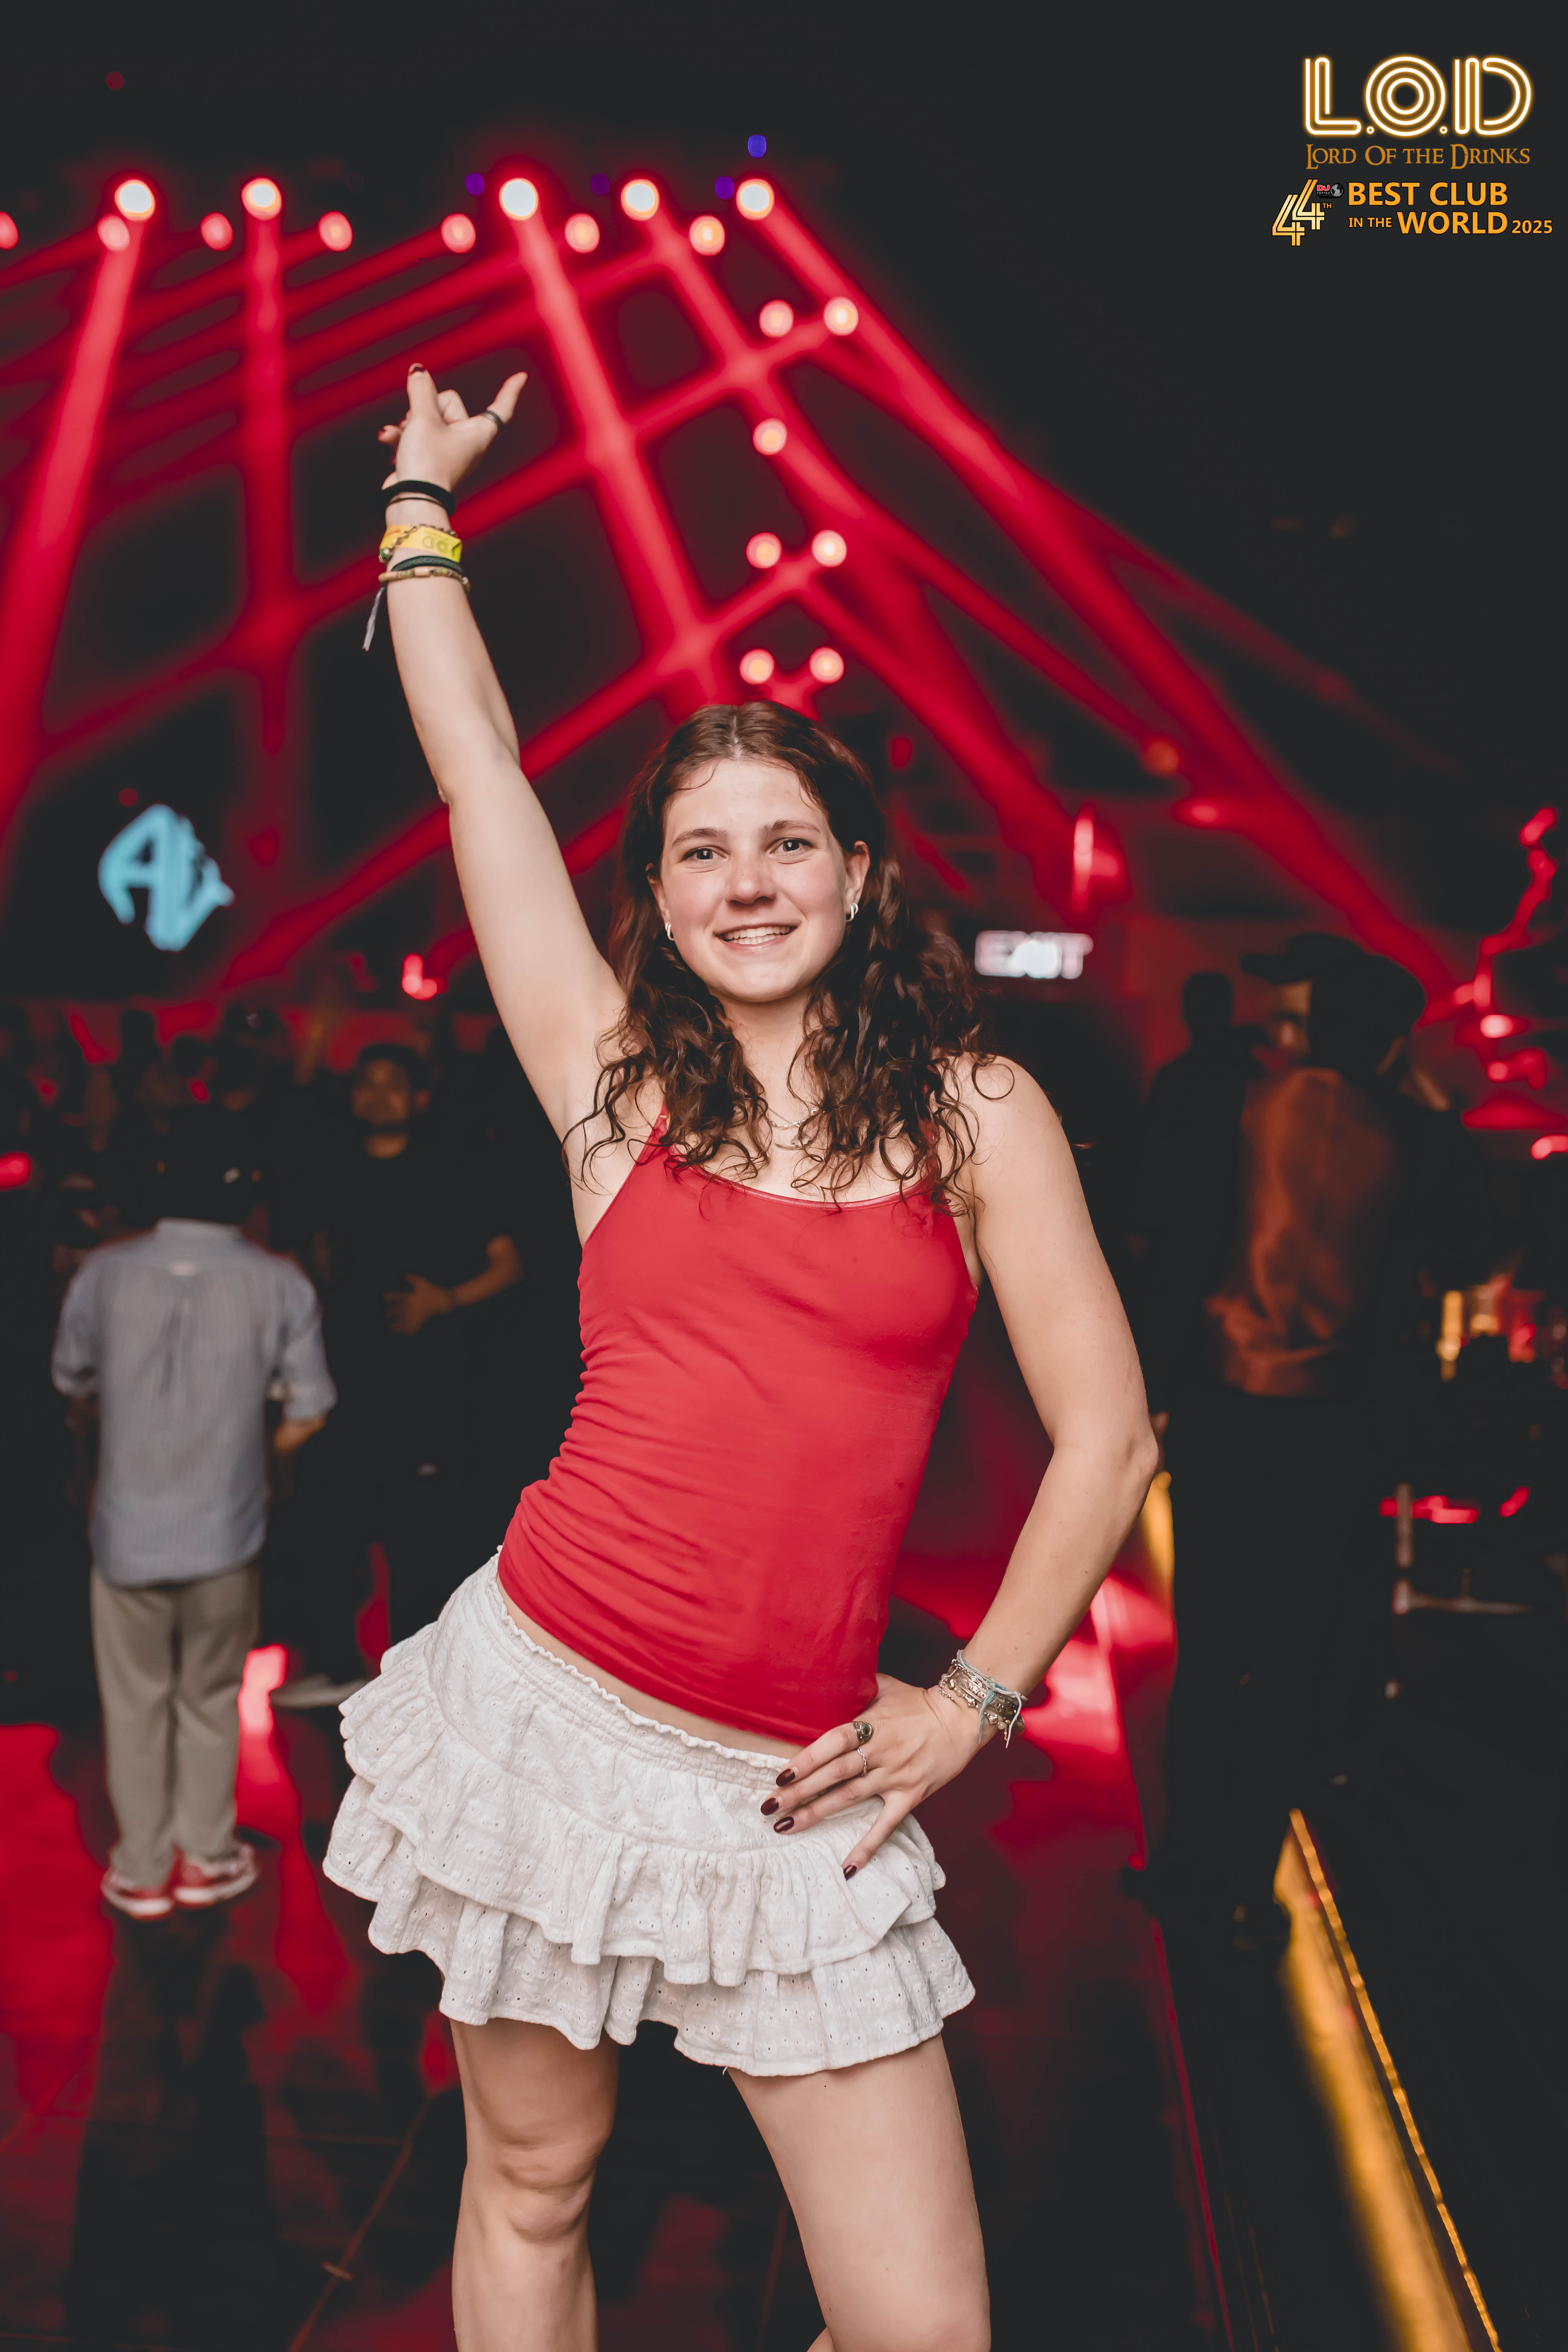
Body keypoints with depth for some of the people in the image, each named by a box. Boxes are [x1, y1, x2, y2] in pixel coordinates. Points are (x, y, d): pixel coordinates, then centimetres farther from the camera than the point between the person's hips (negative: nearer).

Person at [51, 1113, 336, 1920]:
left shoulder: (105, 1272, -8)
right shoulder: (279, 1284, -11)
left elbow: (71, 1383, 6)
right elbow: (308, 1414, -7)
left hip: (127, 1529, 0)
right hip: (224, 1531, 0)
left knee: (135, 1702, 16)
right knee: (210, 1699, 18)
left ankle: (142, 1870, 27)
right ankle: (206, 1857, 30)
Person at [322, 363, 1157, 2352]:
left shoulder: (980, 1116, 2)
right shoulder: (614, 1079, 3)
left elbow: (1107, 1435, 3)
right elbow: (476, 766, 7)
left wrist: (976, 1696, 0)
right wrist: (420, 497, 18)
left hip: (795, 1782, 0)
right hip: (548, 1709, 1)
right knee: (529, 2185, 16)